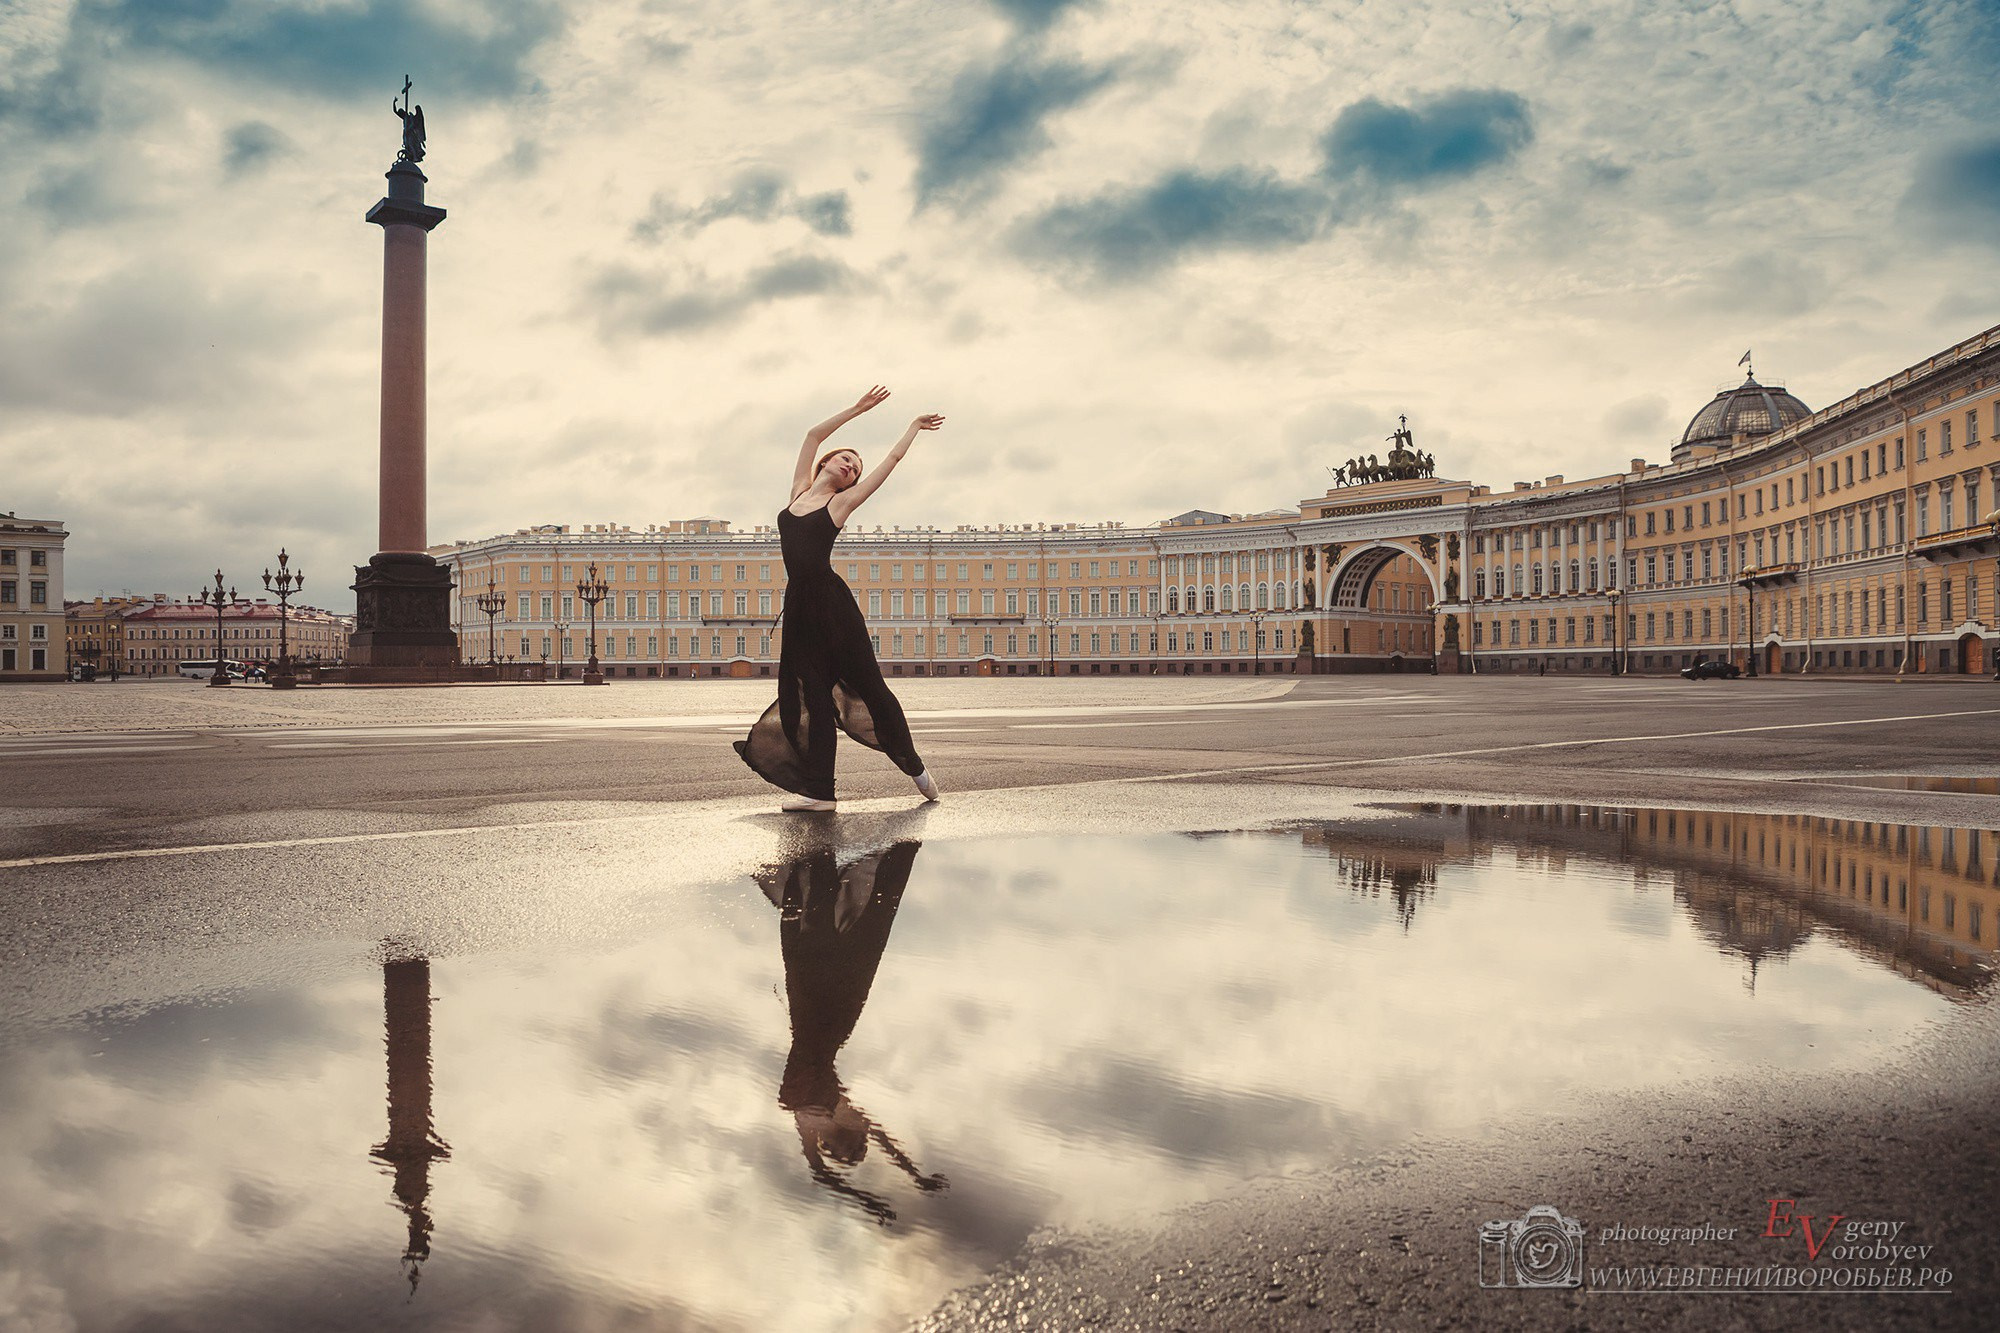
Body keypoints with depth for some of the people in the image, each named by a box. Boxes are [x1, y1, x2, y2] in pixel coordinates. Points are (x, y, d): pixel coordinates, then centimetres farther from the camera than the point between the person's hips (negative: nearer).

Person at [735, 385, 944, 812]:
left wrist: (915, 427, 20)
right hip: (799, 604, 4)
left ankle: (913, 765, 14)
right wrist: (858, 409, 17)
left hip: (832, 603, -4)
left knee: (868, 684, 0)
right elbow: (814, 435, 15)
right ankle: (818, 789, 4)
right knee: (814, 694, 4)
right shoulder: (800, 490, 16)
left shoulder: (842, 501, 4)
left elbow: (891, 461, 7)